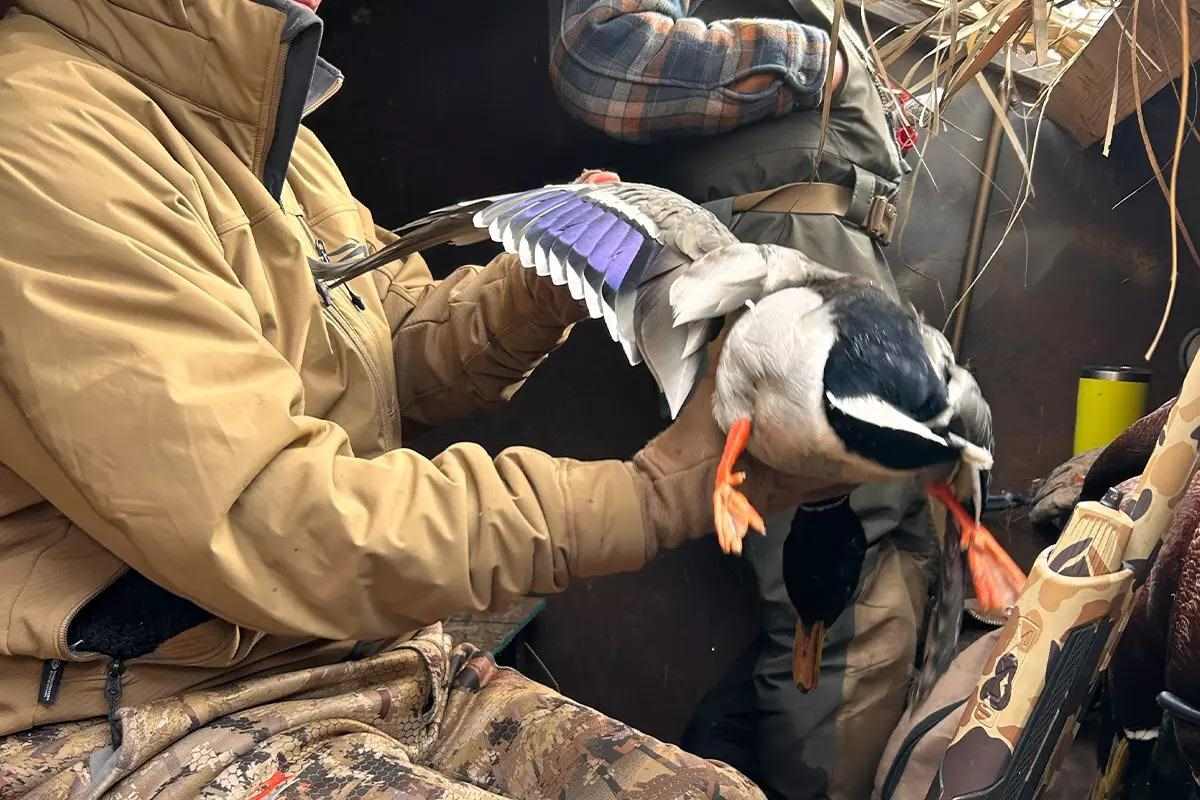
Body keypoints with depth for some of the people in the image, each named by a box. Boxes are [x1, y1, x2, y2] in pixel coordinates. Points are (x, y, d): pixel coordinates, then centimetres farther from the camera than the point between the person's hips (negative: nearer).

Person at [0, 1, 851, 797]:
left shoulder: (242, 111, 9)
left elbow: (401, 348, 17)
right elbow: (261, 524, -25)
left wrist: (545, 286, -4)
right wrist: (656, 490, -21)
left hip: (373, 664, 8)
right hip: (152, 724, -8)